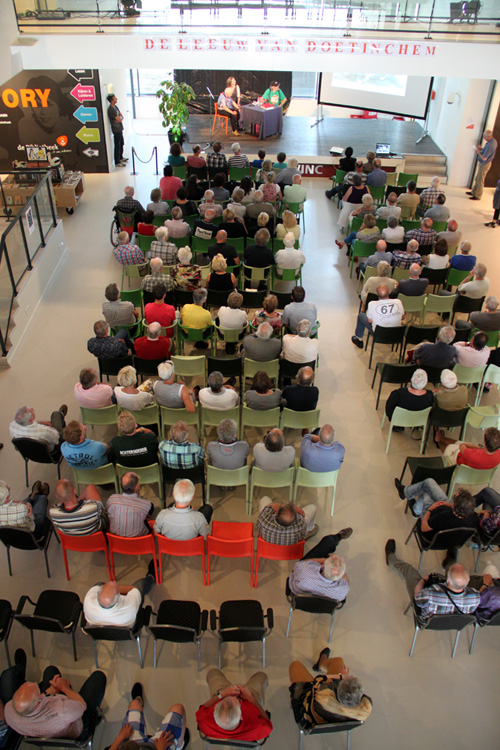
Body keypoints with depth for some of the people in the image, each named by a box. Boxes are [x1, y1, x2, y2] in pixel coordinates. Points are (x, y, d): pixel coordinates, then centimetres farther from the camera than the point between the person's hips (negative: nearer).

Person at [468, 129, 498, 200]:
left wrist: (478, 152, -14)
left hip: (484, 164, -10)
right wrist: (481, 149, 2)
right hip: (482, 163, 10)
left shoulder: (490, 145, -32)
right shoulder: (493, 140, -1)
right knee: (477, 178, 23)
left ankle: (478, 196, 15)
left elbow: (484, 158, -29)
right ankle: (473, 192, 38)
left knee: (480, 180, 3)